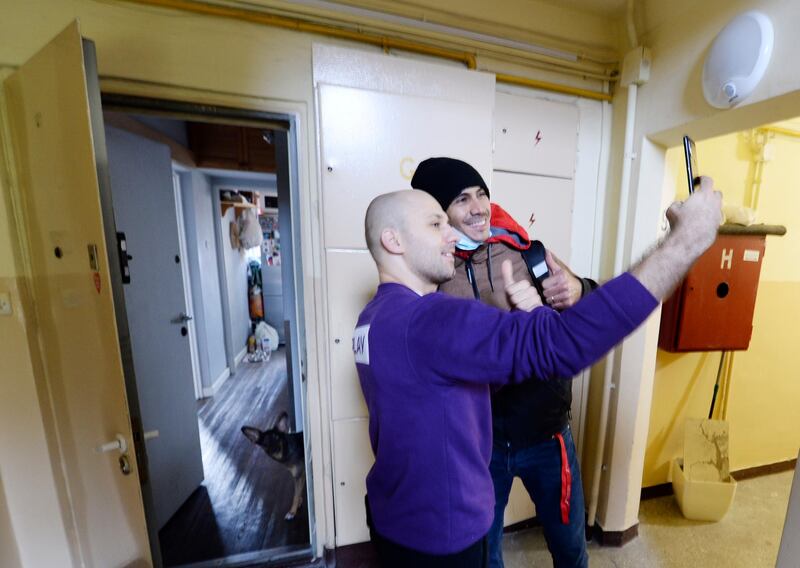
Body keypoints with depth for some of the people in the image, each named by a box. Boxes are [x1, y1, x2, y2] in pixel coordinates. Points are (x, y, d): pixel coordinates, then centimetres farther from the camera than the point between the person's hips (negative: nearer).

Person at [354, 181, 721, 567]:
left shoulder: (377, 318, -2)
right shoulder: (423, 321, -33)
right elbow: (561, 342, -39)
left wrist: (519, 314, -18)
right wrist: (687, 239, -29)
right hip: (439, 535, -7)